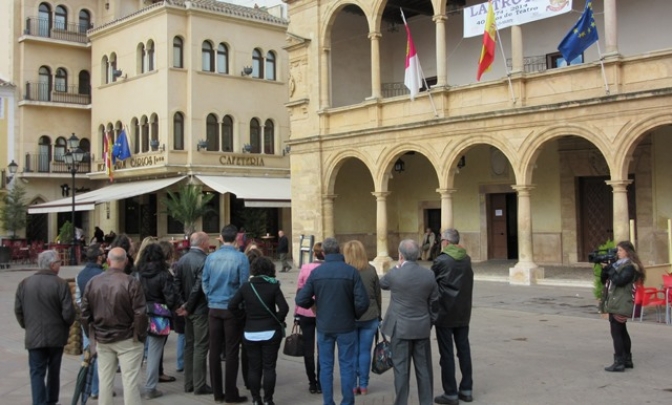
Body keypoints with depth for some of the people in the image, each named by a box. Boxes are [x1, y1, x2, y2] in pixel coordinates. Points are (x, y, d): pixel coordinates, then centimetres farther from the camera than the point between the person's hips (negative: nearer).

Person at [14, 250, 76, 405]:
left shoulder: (24, 284, -1)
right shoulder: (60, 284, -13)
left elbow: (18, 310, 4)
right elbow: (68, 312, -15)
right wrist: (66, 325, 6)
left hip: (34, 337, 1)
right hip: (56, 335, -1)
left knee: (37, 373, 4)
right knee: (53, 371, 16)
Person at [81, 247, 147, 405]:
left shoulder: (92, 282, 1)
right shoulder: (131, 282, -15)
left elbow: (85, 313, 5)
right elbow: (140, 314, -17)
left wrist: (92, 334, 15)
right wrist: (140, 336, -4)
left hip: (102, 339, 5)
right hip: (127, 339, -4)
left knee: (105, 380, 13)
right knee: (130, 381, 0)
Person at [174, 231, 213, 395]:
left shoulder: (181, 260, 5)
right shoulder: (204, 260, -19)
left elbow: (177, 284, 2)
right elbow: (199, 287, -23)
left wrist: (185, 303, 3)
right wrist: (189, 306, -11)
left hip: (189, 309, 8)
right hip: (201, 309, -8)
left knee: (189, 345, 14)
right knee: (200, 347, -1)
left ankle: (188, 383, 21)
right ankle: (199, 385, 4)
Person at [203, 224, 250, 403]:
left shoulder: (211, 257, 0)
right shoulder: (240, 258, -11)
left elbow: (205, 283, 5)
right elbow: (244, 285, -8)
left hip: (214, 308, 4)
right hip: (232, 309, -3)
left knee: (215, 350, 9)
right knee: (231, 351, 3)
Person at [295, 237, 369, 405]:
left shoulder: (316, 272, -6)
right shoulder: (351, 271, -12)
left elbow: (301, 299, -7)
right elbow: (362, 302, -16)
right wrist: (355, 315, 4)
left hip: (324, 326, 2)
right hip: (346, 326, -2)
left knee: (325, 366, 12)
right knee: (347, 366, 9)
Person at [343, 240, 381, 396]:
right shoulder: (371, 270, -2)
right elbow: (378, 295, 5)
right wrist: (379, 314, 16)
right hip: (369, 317, 2)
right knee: (365, 351, 8)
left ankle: (353, 386, 13)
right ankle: (363, 385, 14)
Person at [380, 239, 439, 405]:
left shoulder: (395, 274, -14)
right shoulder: (429, 274, -3)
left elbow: (382, 284, 10)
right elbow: (434, 303, 5)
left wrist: (397, 267, 12)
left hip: (400, 329, -3)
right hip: (422, 328, 3)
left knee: (401, 368, 3)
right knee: (424, 368, 11)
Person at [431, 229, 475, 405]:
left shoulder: (441, 261, -14)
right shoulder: (467, 259, 4)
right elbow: (468, 285, 11)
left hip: (445, 313, -6)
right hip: (463, 313, 6)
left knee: (447, 353, 1)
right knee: (464, 350, 12)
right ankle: (466, 390, 19)